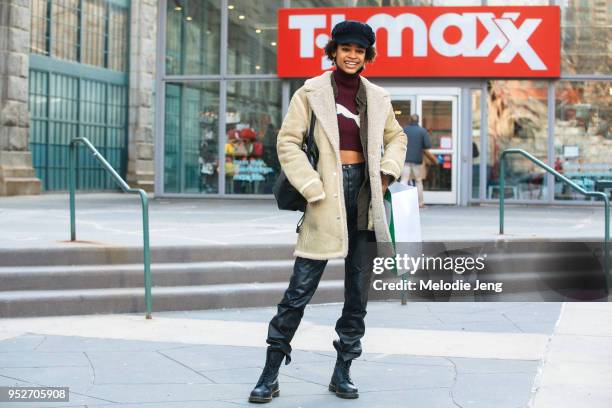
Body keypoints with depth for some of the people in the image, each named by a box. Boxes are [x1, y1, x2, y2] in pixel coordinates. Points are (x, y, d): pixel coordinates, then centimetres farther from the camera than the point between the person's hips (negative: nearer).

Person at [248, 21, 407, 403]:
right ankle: (270, 375, 3)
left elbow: (396, 137, 23)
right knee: (300, 288, -5)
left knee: (359, 290, 8)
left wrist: (387, 172, 6)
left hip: (366, 194, 4)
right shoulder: (312, 92, -1)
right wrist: (312, 189, -12)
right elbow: (288, 142, -5)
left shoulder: (377, 98, 9)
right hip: (328, 195, -4)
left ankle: (343, 372, 19)